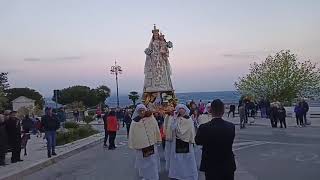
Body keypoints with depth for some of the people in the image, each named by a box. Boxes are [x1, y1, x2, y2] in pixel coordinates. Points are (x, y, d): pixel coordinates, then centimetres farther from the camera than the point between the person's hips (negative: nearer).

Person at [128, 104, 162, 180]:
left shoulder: (151, 118, -5)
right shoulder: (135, 121, -4)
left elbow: (156, 129, 2)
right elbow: (132, 133, 2)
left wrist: (157, 140, 7)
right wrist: (133, 145, 3)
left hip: (151, 144, 0)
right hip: (140, 145, 0)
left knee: (153, 162, 4)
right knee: (143, 162, 12)